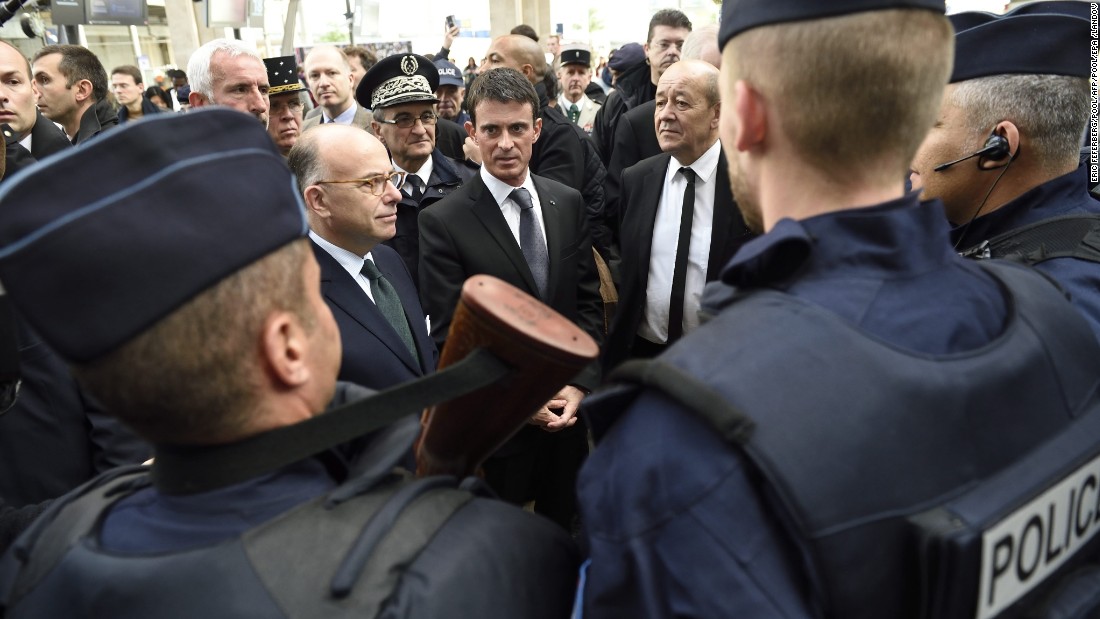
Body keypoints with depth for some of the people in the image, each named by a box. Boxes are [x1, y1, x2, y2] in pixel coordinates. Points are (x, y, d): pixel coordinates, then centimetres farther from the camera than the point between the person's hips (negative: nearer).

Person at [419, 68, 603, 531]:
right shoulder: (443, 222, -12)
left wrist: (579, 384, -8)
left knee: (562, 528, 21)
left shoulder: (568, 204, 2)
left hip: (569, 407, 4)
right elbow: (449, 336, -13)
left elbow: (588, 301, 3)